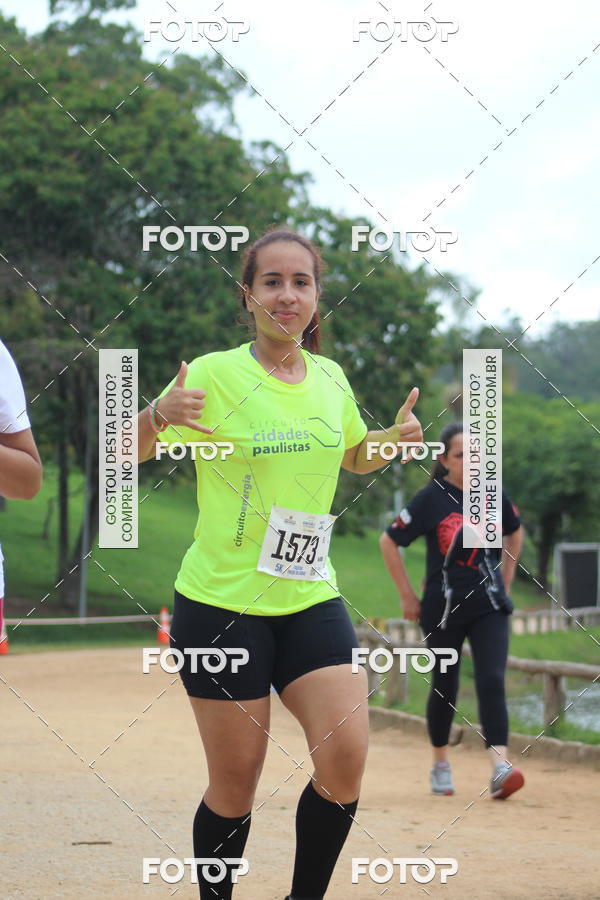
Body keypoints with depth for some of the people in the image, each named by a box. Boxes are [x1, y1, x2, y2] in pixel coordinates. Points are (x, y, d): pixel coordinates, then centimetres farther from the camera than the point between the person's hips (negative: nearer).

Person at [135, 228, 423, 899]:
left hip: (310, 598, 4)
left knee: (345, 761, -9)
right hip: (221, 601, -4)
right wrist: (158, 414, -27)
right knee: (235, 781, -1)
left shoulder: (330, 378, 7)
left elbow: (355, 457, 26)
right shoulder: (214, 374, -8)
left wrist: (394, 438, 4)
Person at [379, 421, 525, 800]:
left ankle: (500, 766, -24)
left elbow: (515, 531, 20)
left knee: (492, 681, -14)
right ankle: (440, 764, 28)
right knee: (445, 687, 9)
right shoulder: (431, 499, -12)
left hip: (489, 606, 2)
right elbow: (389, 542, -5)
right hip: (444, 608, -2)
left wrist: (505, 581, 15)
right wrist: (408, 597, -3)